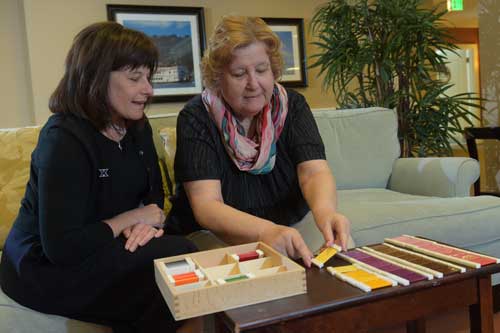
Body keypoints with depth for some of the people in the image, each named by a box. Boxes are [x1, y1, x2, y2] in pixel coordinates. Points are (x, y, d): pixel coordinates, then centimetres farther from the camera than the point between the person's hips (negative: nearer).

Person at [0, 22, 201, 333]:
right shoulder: (63, 139, -22)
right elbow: (61, 248, -27)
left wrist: (147, 223, -13)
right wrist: (130, 219, -16)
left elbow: (154, 193, 10)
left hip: (106, 248, 7)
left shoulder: (137, 127, 2)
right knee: (182, 257, -21)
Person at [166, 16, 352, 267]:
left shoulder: (292, 105, -4)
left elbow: (314, 171, -18)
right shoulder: (196, 118, -14)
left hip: (292, 226, 4)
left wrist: (324, 210, -42)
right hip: (216, 233, -3)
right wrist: (266, 231, -44)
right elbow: (206, 205, -25)